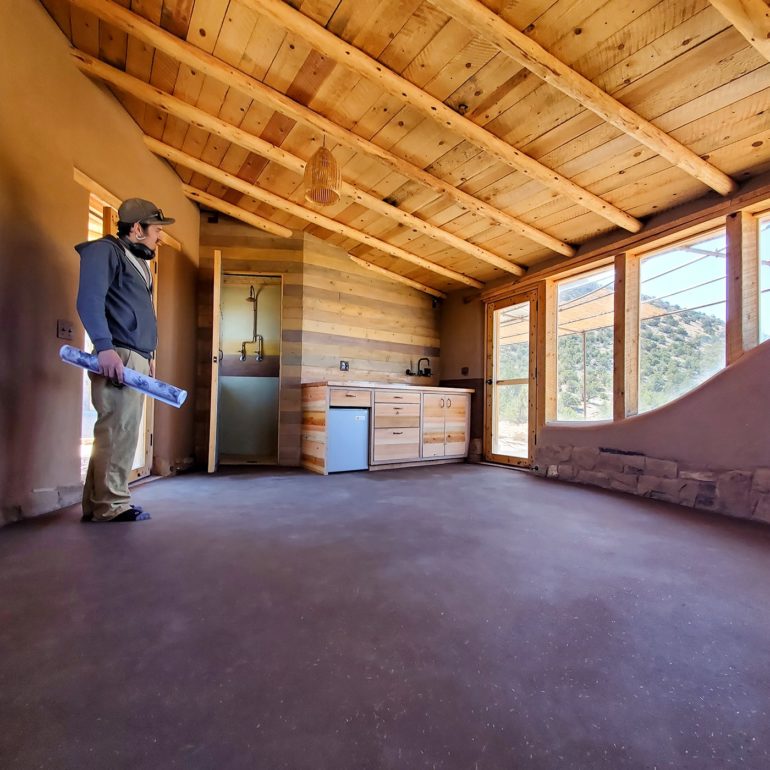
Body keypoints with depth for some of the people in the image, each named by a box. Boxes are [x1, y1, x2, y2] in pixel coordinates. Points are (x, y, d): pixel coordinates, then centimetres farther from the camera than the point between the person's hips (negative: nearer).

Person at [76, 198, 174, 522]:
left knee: (120, 431, 9)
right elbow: (88, 300, -14)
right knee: (118, 431, -9)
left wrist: (149, 355, 20)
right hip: (118, 356, -9)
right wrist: (104, 346, -24)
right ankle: (111, 504, 0)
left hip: (136, 359, 9)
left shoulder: (138, 261, 26)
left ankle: (97, 503, 17)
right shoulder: (104, 250, -1)